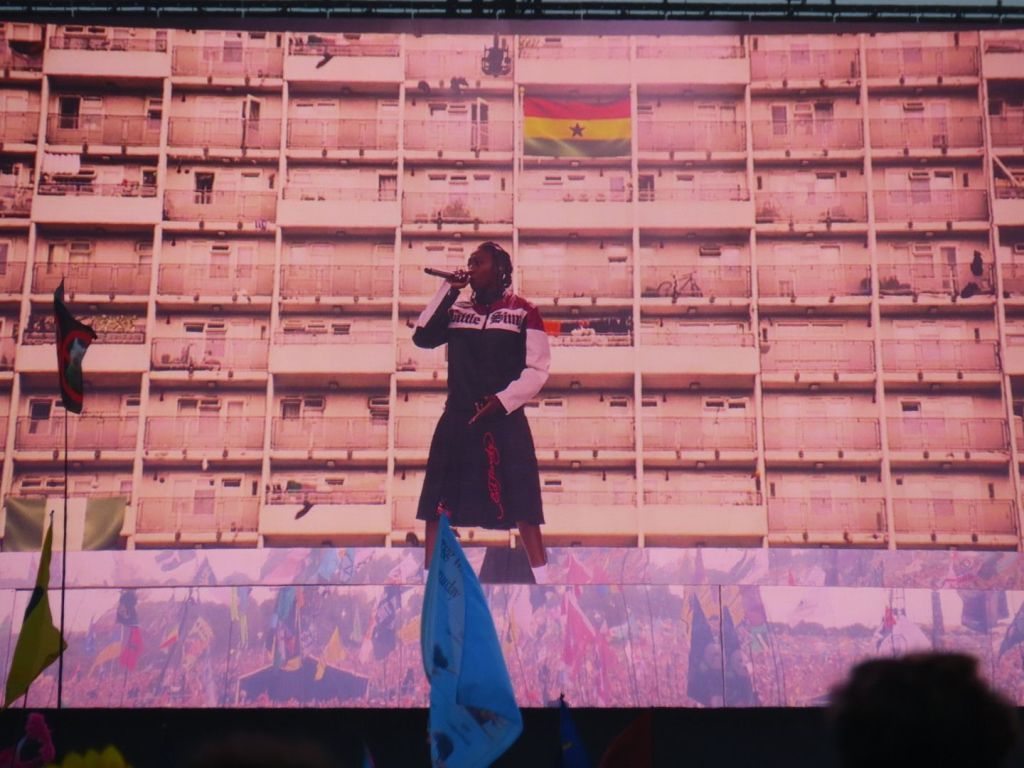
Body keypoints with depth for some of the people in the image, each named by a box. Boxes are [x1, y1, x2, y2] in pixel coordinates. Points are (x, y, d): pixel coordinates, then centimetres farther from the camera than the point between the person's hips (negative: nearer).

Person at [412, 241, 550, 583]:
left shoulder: (523, 311, 1)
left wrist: (503, 400, -14)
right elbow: (422, 337, 1)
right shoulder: (457, 309, 13)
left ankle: (543, 582, -8)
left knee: (522, 507, -9)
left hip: (504, 420, -4)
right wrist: (447, 290, 0)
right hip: (457, 419, 4)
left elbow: (537, 368, -3)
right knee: (437, 506, 4)